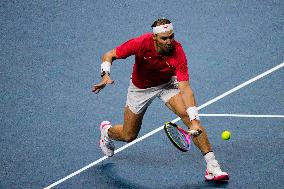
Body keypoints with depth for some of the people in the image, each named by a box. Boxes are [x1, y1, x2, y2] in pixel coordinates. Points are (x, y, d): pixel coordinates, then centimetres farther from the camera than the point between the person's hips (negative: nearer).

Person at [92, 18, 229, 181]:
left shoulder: (178, 53, -33)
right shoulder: (141, 44, -33)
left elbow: (185, 89, -37)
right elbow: (109, 55, -19)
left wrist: (194, 121, -47)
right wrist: (106, 75, -39)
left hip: (167, 84, 0)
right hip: (140, 87, 0)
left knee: (189, 117, -22)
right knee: (129, 136, 9)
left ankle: (212, 166, -16)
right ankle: (106, 130, 47)